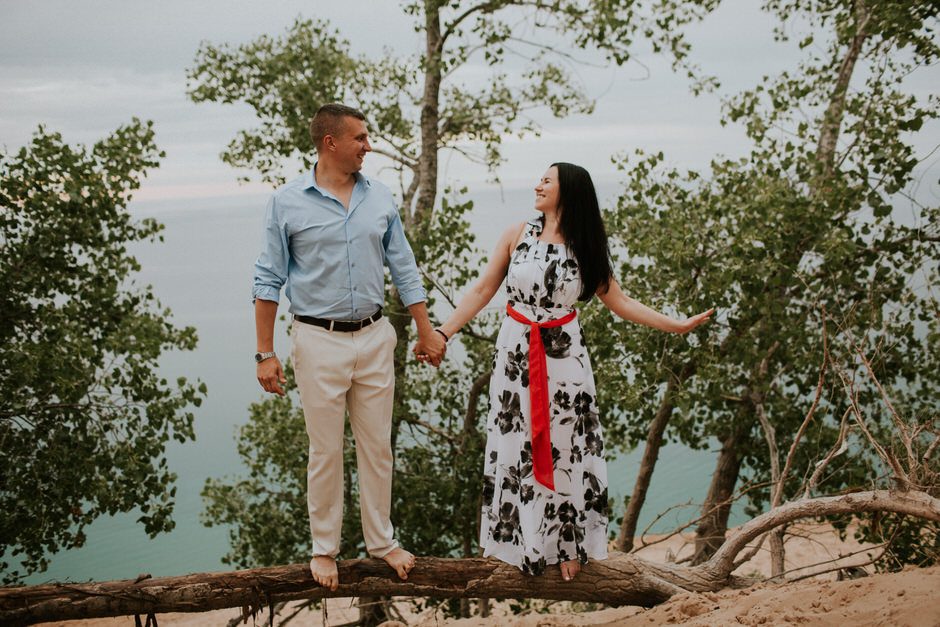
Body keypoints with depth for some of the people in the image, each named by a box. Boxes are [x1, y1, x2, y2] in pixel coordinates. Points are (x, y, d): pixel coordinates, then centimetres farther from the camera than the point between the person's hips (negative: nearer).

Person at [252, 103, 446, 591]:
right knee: (325, 453, 6)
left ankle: (382, 541, 27)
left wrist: (426, 331, 10)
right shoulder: (287, 202, -6)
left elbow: (404, 270, 10)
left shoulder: (380, 198, 4)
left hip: (375, 338, 3)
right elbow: (268, 281, -4)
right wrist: (265, 353, -7)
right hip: (320, 341, -3)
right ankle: (323, 549, 23)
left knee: (377, 447, 12)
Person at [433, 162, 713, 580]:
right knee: (516, 449, 6)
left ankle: (567, 546, 18)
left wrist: (677, 325, 0)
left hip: (564, 358, 0)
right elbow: (482, 290, 0)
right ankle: (522, 544, 19)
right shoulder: (517, 235, -1)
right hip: (516, 355, 0)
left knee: (564, 450, 5)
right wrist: (443, 332, -8)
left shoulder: (585, 247, 1)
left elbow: (618, 301, 4)